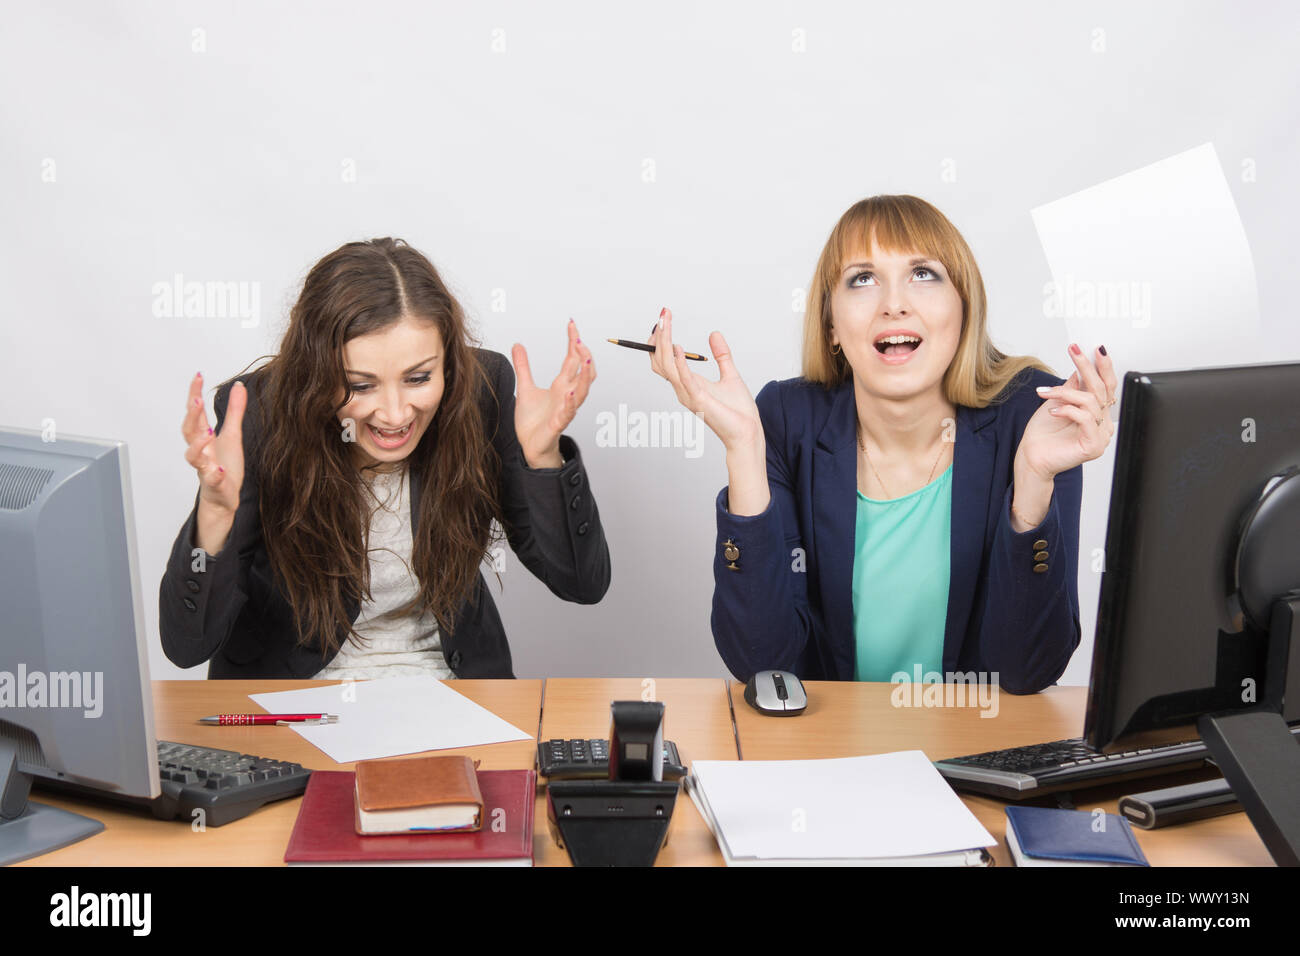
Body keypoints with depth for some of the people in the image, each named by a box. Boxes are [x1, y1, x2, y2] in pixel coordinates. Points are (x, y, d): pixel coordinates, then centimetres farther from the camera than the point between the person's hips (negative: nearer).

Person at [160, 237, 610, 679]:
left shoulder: (480, 388, -13)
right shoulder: (258, 417, -18)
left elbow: (583, 584, -10)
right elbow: (187, 645, -18)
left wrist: (542, 456, -25)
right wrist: (216, 509, -35)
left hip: (447, 681, 1)